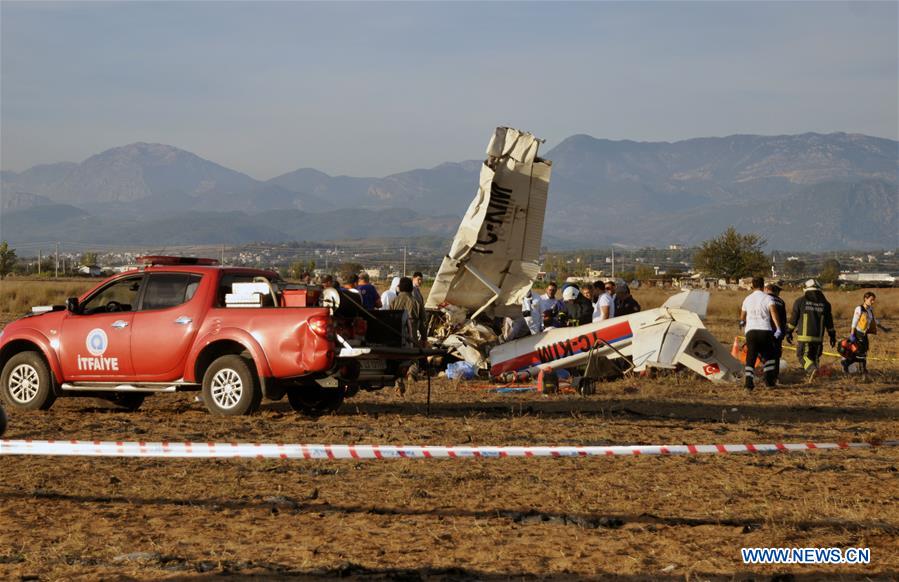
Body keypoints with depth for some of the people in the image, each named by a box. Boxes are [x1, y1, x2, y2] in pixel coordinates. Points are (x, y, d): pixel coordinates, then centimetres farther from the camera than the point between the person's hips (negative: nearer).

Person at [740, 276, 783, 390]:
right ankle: (769, 380, 13)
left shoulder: (747, 299, 16)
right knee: (769, 357, 18)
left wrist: (742, 323, 54)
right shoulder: (767, 298, 2)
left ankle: (748, 381, -16)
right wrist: (778, 329, -21)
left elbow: (742, 317, 30)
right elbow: (773, 312, -15)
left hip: (750, 331, 2)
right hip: (765, 330, -2)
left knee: (750, 358, 1)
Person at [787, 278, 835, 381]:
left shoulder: (800, 301, -2)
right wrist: (832, 336, 19)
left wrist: (789, 332, 12)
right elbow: (829, 322, 11)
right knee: (815, 356, 15)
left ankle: (812, 369, -22)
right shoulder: (825, 303, 7)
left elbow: (793, 319, 0)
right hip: (818, 337, 3)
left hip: (804, 336, -3)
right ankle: (812, 377, 13)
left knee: (803, 355, 3)